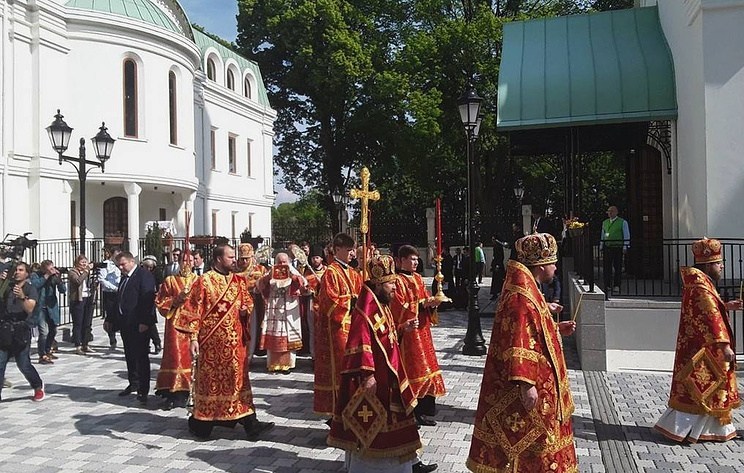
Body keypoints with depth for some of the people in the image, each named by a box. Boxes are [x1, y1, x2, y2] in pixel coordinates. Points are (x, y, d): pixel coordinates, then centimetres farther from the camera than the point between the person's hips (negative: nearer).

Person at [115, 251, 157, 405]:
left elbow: (148, 299, -18)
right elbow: (120, 299, 21)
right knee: (130, 356, 16)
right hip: (126, 323, 9)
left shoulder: (144, 275, -11)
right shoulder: (124, 277, 17)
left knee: (141, 356, -3)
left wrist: (144, 322, -22)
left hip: (139, 325, -9)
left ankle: (143, 390, 1)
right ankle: (134, 383, 28)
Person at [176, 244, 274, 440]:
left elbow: (248, 302, 21)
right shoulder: (204, 281, -8)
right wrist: (193, 338, -14)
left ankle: (250, 423, 8)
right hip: (212, 341, -5)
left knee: (238, 379, 6)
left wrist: (245, 310, -2)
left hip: (235, 340, 5)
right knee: (210, 379, 5)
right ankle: (201, 421, 22)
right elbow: (193, 311, -9)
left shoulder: (238, 280, 9)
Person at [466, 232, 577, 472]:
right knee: (529, 442, 1)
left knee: (535, 439, 20)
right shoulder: (522, 298, -22)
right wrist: (526, 384, -28)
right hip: (531, 390, -11)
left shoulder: (527, 291, 11)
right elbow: (519, 344, -27)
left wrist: (557, 328, 14)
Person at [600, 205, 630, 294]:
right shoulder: (605, 222, 15)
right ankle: (607, 286, 8)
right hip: (607, 247, 4)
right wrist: (601, 246, 14)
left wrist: (625, 247, -6)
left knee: (617, 268, 1)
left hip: (618, 248, -4)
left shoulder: (622, 222, 2)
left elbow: (626, 236, 1)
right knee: (606, 267, 1)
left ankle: (616, 286, 8)